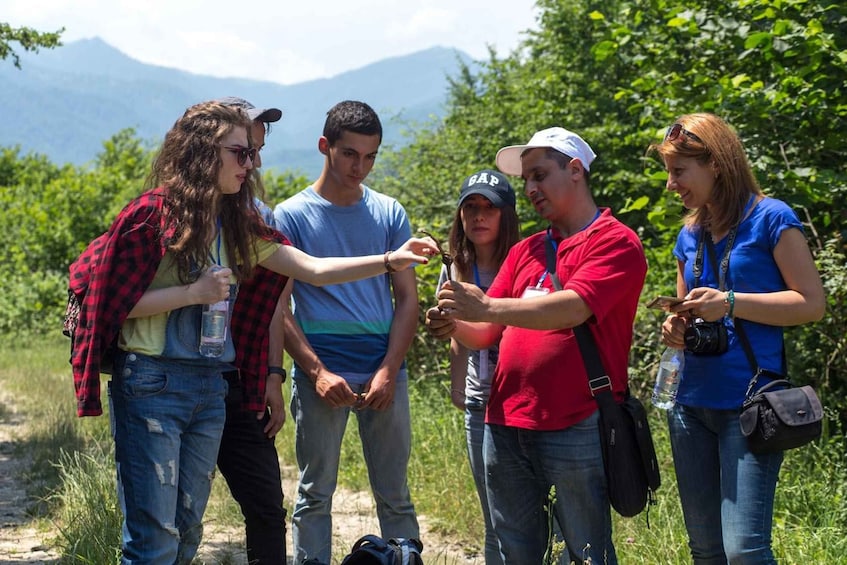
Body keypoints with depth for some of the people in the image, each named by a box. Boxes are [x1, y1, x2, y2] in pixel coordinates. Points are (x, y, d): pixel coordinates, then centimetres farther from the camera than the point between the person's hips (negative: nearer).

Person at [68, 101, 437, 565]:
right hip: (152, 383, -7)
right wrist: (192, 293, -16)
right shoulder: (155, 213, -9)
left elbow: (313, 269, 9)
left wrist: (390, 261, 0)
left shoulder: (236, 225, 12)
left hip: (210, 387, 7)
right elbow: (114, 301, -11)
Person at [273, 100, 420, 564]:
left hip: (384, 372, 2)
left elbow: (407, 297, 7)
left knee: (395, 496, 6)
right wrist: (317, 371, -13)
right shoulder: (291, 216, 2)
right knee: (314, 495, 3)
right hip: (320, 373, -2)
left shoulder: (389, 214, 9)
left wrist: (388, 370, -6)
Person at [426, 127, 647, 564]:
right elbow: (485, 334, 13)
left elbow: (574, 308, -19)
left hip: (576, 428, -6)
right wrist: (455, 325, -9)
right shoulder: (524, 252, 18)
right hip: (505, 426, 7)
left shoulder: (616, 242, -3)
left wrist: (487, 307, -25)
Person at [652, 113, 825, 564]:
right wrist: (676, 329, 2)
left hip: (750, 404, -7)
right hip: (692, 404, 7)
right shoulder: (690, 237, 14)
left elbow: (812, 303, -8)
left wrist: (730, 303, -16)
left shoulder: (770, 219, -4)